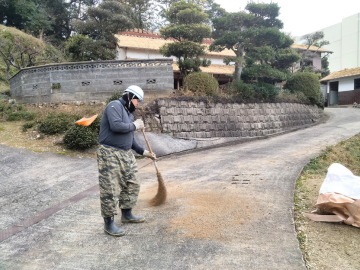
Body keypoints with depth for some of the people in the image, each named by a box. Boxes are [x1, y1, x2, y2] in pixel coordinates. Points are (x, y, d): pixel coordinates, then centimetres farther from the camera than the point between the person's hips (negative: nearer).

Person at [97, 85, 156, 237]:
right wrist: (134, 126, -11)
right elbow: (116, 126, -27)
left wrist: (143, 152, 21)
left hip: (126, 154, 10)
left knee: (131, 185, 16)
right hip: (110, 154, -10)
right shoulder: (114, 106, -9)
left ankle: (126, 214, 33)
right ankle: (109, 223, 10)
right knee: (110, 189, -3)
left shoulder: (128, 113, 20)